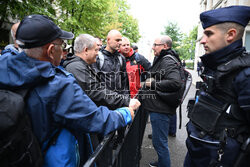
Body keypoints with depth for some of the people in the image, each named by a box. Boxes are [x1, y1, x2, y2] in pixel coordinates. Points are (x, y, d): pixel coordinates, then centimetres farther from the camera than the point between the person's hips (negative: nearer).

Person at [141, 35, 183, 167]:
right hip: (157, 107, 11)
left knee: (159, 142, 2)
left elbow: (175, 83, -31)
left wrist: (153, 84, -21)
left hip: (160, 110, -11)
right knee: (158, 141, 25)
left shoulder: (168, 61, -16)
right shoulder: (160, 59, 17)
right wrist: (148, 82, 12)